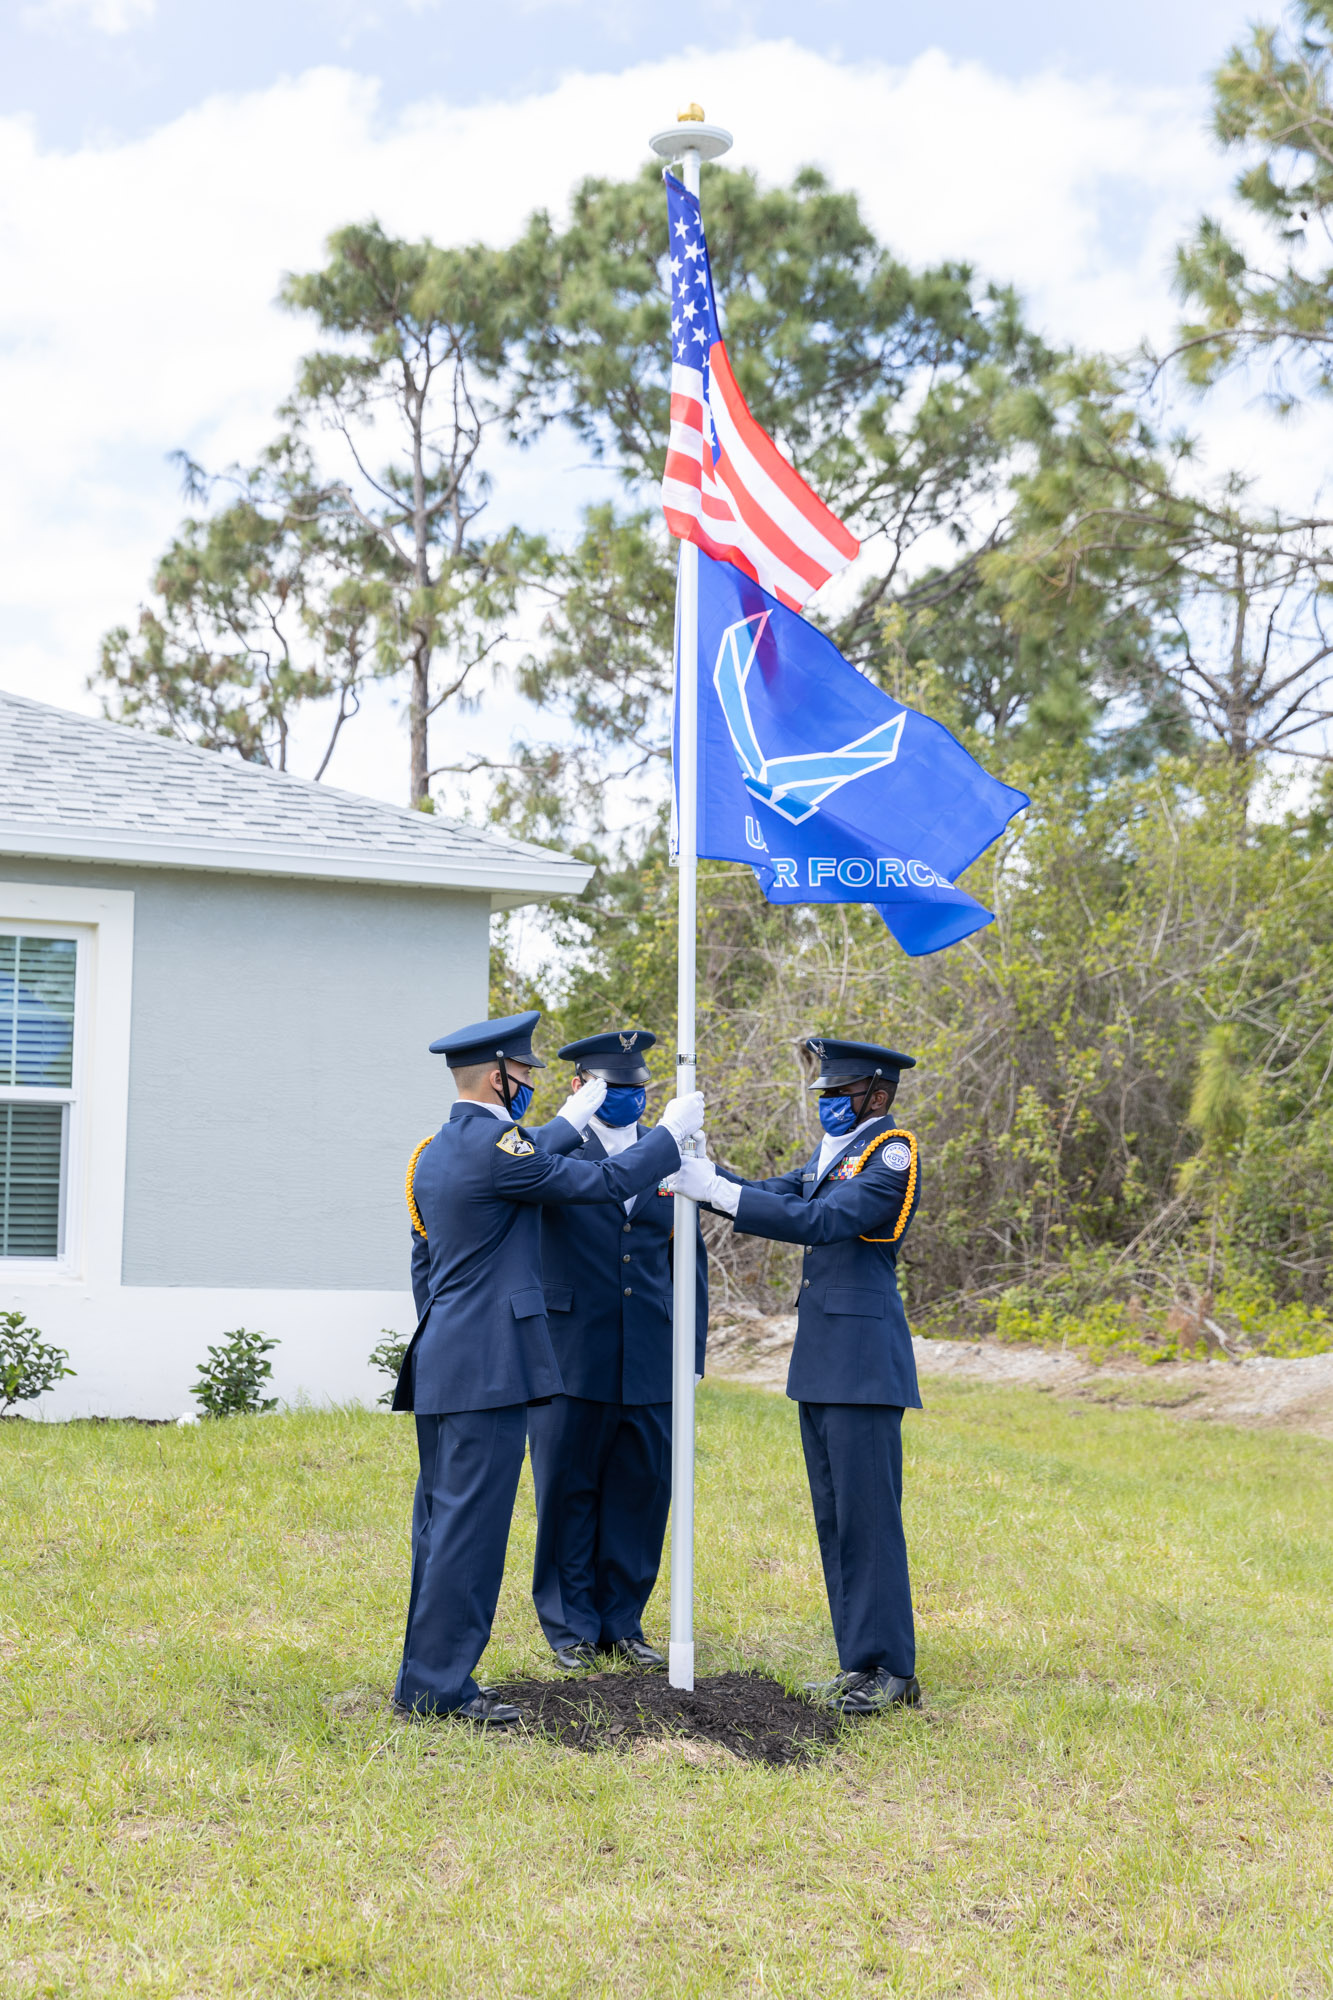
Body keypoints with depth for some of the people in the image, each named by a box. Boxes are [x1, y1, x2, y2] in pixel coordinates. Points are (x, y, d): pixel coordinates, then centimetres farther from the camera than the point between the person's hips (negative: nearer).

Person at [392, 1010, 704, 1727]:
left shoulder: (434, 1153, 14)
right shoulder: (492, 1144, -15)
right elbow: (607, 1182, -10)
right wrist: (672, 1132, 1)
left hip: (440, 1366, 10)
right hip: (488, 1367, -10)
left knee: (441, 1517, 13)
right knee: (471, 1520, -7)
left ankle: (428, 1674, 19)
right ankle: (438, 1682, -4)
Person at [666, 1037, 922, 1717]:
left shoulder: (892, 1154, -10)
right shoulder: (832, 1151, 18)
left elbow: (823, 1220, -22)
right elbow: (775, 1196, 11)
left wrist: (716, 1191, -24)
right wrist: (703, 1172, -5)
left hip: (863, 1362, -9)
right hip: (821, 1361, 9)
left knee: (867, 1515, -6)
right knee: (834, 1516, 11)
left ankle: (890, 1670, 0)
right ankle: (861, 1665, 17)